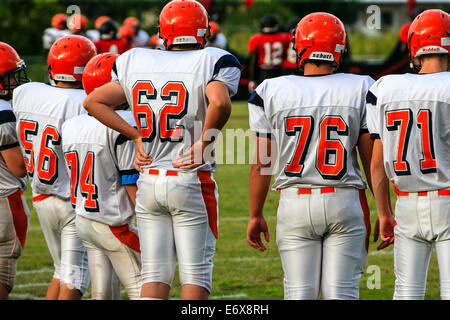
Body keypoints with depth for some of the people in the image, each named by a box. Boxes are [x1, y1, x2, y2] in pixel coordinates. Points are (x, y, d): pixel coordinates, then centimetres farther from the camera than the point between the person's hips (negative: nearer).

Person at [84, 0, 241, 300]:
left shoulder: (136, 63, 6)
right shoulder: (211, 63, -8)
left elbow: (94, 102, 6)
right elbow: (220, 103, -28)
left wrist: (136, 136, 7)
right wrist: (204, 143, -13)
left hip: (149, 181, 4)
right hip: (192, 183, -4)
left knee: (155, 275, 8)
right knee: (195, 275, 3)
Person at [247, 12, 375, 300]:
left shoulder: (272, 92, -1)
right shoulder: (361, 90, -1)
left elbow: (261, 163, 3)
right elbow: (372, 160, 1)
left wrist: (256, 214, 13)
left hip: (295, 203, 1)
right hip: (344, 202, 0)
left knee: (299, 293, 5)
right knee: (341, 293, 2)